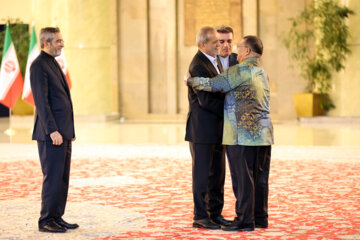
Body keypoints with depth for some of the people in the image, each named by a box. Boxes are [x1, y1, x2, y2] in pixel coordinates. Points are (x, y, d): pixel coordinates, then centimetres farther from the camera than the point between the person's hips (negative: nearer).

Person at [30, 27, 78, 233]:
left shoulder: (53, 64, 18)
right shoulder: (39, 66, -12)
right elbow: (41, 101, -18)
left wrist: (69, 130, 19)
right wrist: (52, 131, -23)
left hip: (63, 133, 9)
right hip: (51, 134, -9)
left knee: (62, 178, 11)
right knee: (53, 177, -6)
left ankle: (57, 218, 18)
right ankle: (46, 221, 0)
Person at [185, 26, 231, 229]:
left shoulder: (214, 61, 14)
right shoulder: (198, 66, -16)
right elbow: (205, 100, -22)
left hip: (217, 129, 9)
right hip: (202, 129, -9)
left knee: (218, 174, 12)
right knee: (202, 174, -2)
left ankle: (215, 213, 20)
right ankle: (200, 217, 5)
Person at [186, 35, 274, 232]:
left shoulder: (241, 70, -10)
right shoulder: (262, 72, 19)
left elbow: (214, 84, -15)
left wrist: (191, 81, 1)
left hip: (242, 134, -9)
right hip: (263, 133, 9)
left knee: (242, 178, -4)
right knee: (260, 177, 11)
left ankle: (244, 220, -2)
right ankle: (260, 218, 16)